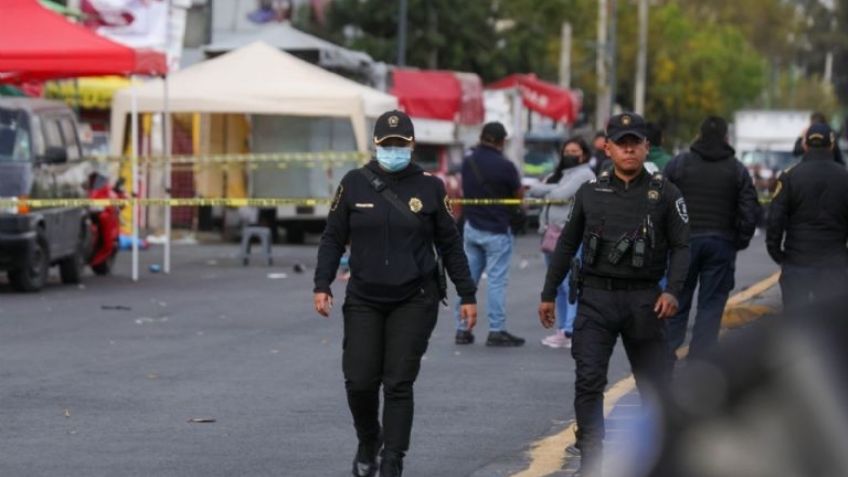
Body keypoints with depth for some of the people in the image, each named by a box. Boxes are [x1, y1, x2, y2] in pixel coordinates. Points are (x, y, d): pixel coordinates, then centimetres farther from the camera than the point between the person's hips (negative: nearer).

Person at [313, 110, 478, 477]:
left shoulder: (429, 187, 1)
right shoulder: (355, 184, 2)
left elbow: (450, 246, 6)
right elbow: (333, 238, 6)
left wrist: (467, 295, 5)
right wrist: (322, 285, -4)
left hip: (414, 302, -1)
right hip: (364, 300, 1)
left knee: (398, 384, -5)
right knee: (359, 381, -1)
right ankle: (368, 443, 27)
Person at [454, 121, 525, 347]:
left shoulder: (468, 162, 1)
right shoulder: (504, 166, -17)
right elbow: (519, 195, -5)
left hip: (471, 227, 6)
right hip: (496, 230, -6)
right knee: (497, 280, -2)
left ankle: (462, 329, 13)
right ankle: (496, 331, -2)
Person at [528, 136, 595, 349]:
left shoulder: (584, 174, -2)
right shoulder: (559, 174, 22)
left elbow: (561, 195, -12)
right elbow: (533, 190, 13)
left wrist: (543, 190, 6)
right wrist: (553, 189, -3)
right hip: (552, 233, 8)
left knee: (571, 285, -13)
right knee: (558, 286, 11)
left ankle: (570, 331, -17)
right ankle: (562, 329, 16)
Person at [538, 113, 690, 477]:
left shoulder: (664, 194, 1)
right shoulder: (590, 193, 6)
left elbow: (681, 246, 0)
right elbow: (567, 244, 14)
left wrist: (673, 290, -15)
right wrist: (548, 293, 14)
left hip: (643, 299, -1)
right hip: (596, 297, 1)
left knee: (654, 381, 8)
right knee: (588, 381, -11)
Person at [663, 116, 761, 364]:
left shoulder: (678, 164, 0)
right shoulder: (737, 169, 2)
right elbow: (751, 211, -2)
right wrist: (739, 241, 8)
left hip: (684, 241, 0)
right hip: (721, 245, 0)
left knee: (678, 300, 8)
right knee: (711, 306, 4)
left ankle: (666, 357, 5)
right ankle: (700, 361, 0)